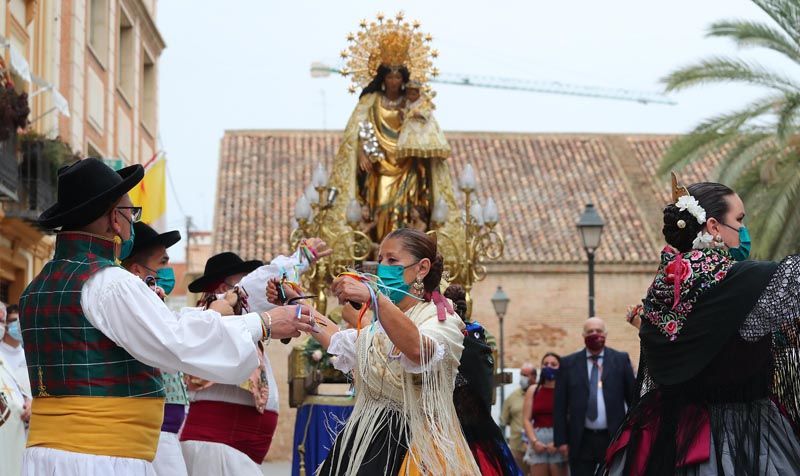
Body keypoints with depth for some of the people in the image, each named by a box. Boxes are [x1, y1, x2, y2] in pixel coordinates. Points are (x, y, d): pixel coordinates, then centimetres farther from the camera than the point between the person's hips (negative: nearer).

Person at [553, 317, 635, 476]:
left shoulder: (621, 360, 6)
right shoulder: (568, 363, 6)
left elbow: (633, 397, 7)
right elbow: (559, 405, 5)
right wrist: (561, 439, -1)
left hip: (614, 439, 0)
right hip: (581, 441, 0)